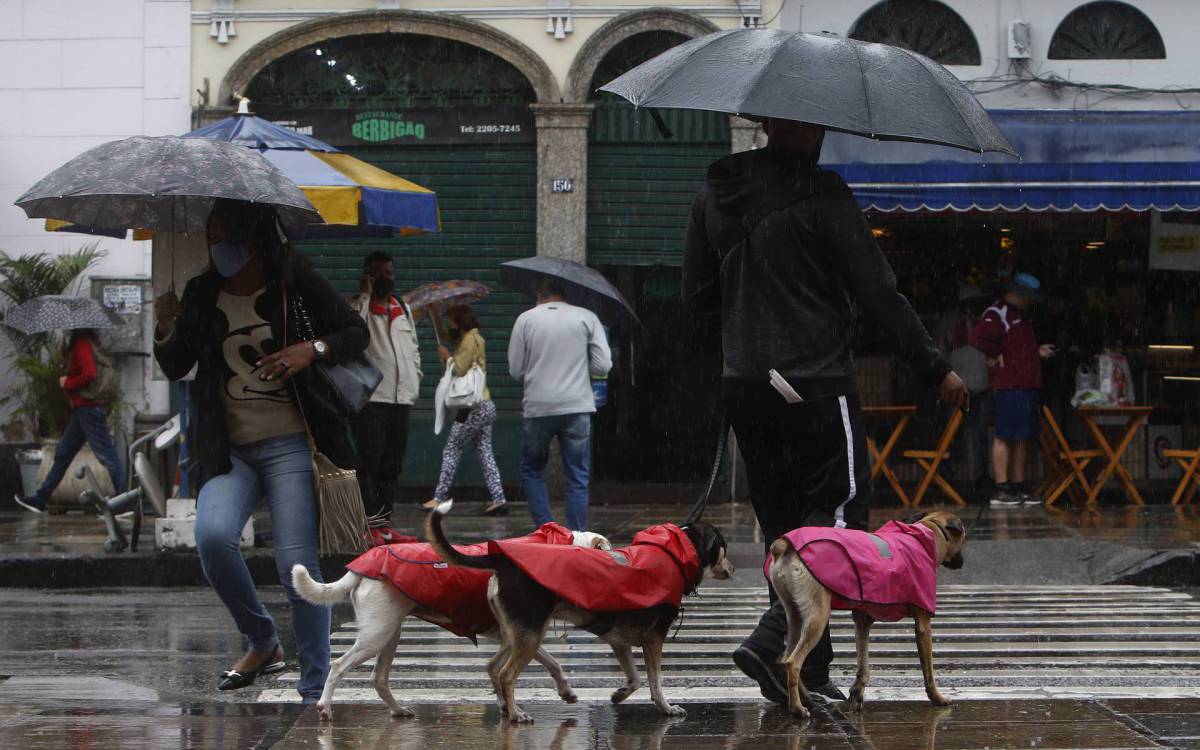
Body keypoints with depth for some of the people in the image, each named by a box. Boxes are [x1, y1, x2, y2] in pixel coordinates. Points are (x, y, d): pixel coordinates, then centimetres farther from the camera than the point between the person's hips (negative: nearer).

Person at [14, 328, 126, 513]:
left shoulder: (81, 344, -14)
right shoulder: (91, 342, 14)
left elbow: (89, 375, -24)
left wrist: (67, 383, -8)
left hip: (87, 407, -10)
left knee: (106, 454, -8)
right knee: (63, 453, 14)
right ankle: (40, 499, 19)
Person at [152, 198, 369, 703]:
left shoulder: (296, 285, -1)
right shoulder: (202, 294, 8)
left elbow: (357, 331, 8)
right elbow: (175, 369, 13)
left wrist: (314, 350, -12)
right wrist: (166, 331, -8)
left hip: (290, 445, -2)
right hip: (228, 451, 2)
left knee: (297, 564, -11)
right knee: (212, 536, -24)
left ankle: (315, 691, 0)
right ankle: (262, 642, 2)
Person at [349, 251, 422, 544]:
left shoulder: (403, 309, 19)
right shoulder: (357, 306, -3)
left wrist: (414, 379, 11)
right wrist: (365, 295, -18)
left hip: (400, 399, 7)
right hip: (370, 399, -7)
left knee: (392, 466, 10)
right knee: (369, 463, -10)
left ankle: (384, 525, 16)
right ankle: (372, 525, -12)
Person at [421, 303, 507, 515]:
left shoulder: (469, 340, -12)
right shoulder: (473, 338, 17)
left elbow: (459, 369, -17)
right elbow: (442, 335, 30)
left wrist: (447, 356, -1)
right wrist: (433, 314, 21)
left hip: (473, 408, -9)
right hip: (485, 405, 9)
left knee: (451, 451, -4)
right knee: (486, 452, 6)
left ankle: (439, 498, -2)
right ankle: (499, 499, -1)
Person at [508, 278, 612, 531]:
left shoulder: (526, 320, 1)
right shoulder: (587, 318, 2)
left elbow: (515, 370, 3)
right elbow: (603, 365, -2)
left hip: (538, 408, 0)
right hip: (577, 408, 0)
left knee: (532, 470, 17)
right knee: (578, 478, 6)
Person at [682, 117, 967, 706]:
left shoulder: (713, 195, 9)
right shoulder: (821, 193, -11)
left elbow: (695, 298, 14)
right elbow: (877, 292, -11)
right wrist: (936, 369, -5)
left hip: (743, 386, 7)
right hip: (816, 383, -7)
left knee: (781, 521, 13)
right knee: (838, 507, 0)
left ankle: (807, 668, 13)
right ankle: (774, 641, -17)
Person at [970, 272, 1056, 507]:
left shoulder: (1019, 315, 24)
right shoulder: (998, 314, -8)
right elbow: (978, 338, -24)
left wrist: (1037, 352, 21)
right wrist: (997, 355, -15)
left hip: (1027, 386, 10)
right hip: (1008, 387, -10)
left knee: (1021, 438, 10)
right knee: (1005, 436, -10)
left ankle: (1018, 487, 14)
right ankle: (1001, 489, -11)